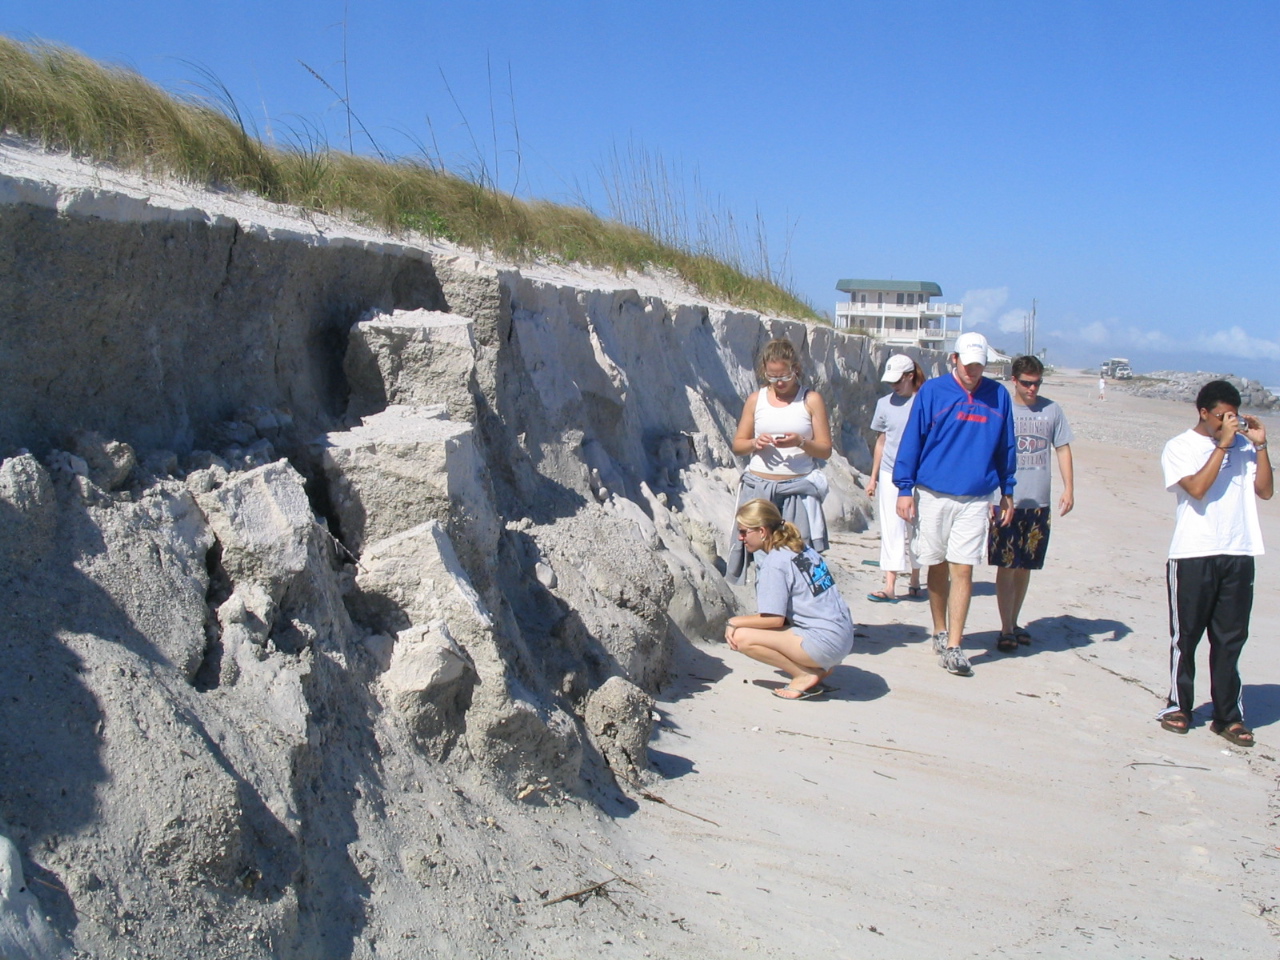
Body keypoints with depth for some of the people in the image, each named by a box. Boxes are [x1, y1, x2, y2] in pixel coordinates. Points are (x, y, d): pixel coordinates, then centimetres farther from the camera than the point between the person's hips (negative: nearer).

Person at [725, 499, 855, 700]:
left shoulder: (774, 563, -13)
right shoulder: (804, 550, 13)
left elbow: (774, 619, -15)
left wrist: (735, 622, -2)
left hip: (824, 643, -10)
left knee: (741, 637, -12)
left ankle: (805, 675, -5)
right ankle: (820, 668, 10)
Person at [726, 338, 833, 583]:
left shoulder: (811, 400, 4)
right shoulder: (756, 400, 10)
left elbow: (825, 450, 3)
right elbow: (737, 444, 13)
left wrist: (800, 442, -17)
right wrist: (755, 443, -8)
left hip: (798, 489, -2)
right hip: (758, 487, 2)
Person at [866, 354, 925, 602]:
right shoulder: (885, 403, 8)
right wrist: (873, 477, 15)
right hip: (890, 475, 2)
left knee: (913, 531, 8)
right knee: (892, 530, -2)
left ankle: (915, 581, 22)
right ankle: (889, 586, -6)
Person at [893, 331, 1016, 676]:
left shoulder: (998, 396, 6)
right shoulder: (932, 391, 0)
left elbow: (1006, 447, 14)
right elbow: (911, 440, 1)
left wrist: (1007, 492, 16)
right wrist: (904, 489, -3)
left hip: (975, 499, 0)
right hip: (933, 495, 0)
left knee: (963, 570, -5)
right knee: (938, 567, 10)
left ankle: (953, 646, -3)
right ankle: (940, 632, 26)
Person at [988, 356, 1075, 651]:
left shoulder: (1052, 410, 6)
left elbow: (1063, 449, 11)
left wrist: (1069, 488, 2)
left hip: (1039, 502, 3)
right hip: (1007, 501, -3)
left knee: (1025, 566, 11)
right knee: (1006, 565, -4)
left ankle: (1014, 622, 23)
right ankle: (1006, 630, 0)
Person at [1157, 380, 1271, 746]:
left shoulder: (1243, 445, 10)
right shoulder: (1180, 447, -1)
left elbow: (1265, 490, 4)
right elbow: (1197, 488, -16)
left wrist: (1260, 445, -2)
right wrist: (1223, 444, -12)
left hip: (1239, 555, 3)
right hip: (1193, 555, -3)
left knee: (1231, 637, 6)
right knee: (1186, 635, 6)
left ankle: (1228, 715, 12)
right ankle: (1178, 706, 19)